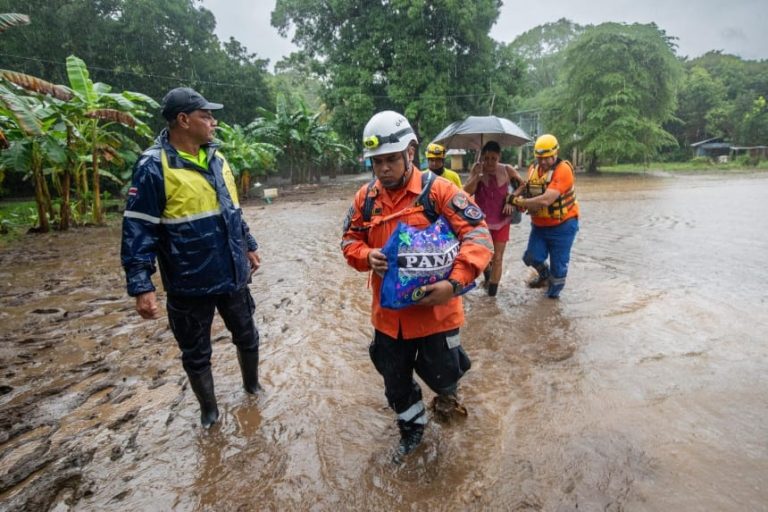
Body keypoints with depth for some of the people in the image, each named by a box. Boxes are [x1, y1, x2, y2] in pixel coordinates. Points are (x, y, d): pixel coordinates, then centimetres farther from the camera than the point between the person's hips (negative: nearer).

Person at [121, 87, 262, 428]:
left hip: (233, 277, 6)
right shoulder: (154, 166, -16)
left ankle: (252, 384, 48)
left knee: (247, 336, 22)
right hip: (189, 285, -5)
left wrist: (249, 246, 21)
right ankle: (208, 409, 38)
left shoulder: (217, 159, 6)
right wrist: (141, 286, -20)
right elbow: (138, 230, -16)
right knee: (196, 354, 14)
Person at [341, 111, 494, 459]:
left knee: (441, 375, 13)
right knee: (396, 382, 20)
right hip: (388, 312, 4)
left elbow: (479, 235, -17)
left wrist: (454, 282, -28)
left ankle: (447, 391, 52)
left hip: (435, 308, -4)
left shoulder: (437, 190, -14)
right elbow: (350, 240, 9)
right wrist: (367, 256, -15)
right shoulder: (366, 197, 0)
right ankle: (412, 427, 48)